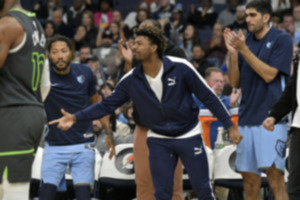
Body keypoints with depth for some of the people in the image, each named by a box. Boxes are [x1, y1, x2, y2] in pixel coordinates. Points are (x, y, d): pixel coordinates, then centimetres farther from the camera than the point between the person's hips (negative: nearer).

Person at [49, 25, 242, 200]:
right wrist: (76, 117, -13)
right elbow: (107, 105, -1)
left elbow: (208, 96, -10)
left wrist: (230, 126, -9)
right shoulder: (131, 80, -8)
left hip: (188, 135, -2)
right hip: (159, 140, 3)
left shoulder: (181, 68, -17)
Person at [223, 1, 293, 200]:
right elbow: (235, 82, 12)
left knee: (274, 174, -12)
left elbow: (269, 74, -12)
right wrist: (233, 52, -1)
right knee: (249, 178, 6)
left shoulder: (282, 40, -2)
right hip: (247, 118, 6)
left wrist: (244, 50, -14)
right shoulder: (246, 41, 14)